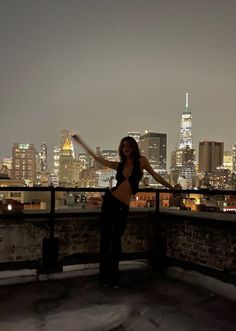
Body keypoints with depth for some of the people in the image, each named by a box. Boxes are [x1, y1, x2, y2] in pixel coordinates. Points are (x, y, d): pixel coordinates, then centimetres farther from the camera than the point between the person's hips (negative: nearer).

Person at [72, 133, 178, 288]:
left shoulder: (141, 161, 2)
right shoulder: (119, 165, 7)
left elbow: (156, 176, 7)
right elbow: (96, 157, 12)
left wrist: (173, 188, 10)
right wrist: (80, 141, 16)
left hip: (123, 206, -2)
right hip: (110, 200, 2)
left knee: (116, 239, 6)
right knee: (106, 237, 4)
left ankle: (114, 277, 19)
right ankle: (104, 276, 15)